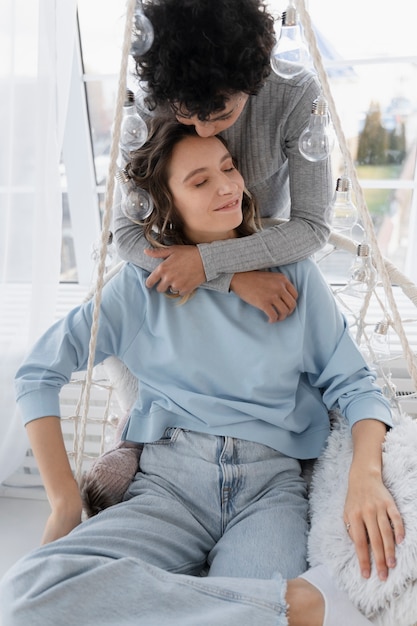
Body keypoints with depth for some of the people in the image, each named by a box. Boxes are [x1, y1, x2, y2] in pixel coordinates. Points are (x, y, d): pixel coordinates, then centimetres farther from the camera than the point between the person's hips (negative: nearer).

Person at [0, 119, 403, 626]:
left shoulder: (293, 274, 10)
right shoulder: (143, 283, 7)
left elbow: (352, 383, 7)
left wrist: (366, 476, -14)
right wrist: (65, 501, 0)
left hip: (271, 484, -2)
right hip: (170, 480, 3)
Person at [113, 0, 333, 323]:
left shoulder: (298, 95, -33)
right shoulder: (147, 110, -30)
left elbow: (312, 227, -31)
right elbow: (128, 235, -30)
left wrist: (208, 261, -42)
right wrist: (235, 277, -42)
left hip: (271, 248, 0)